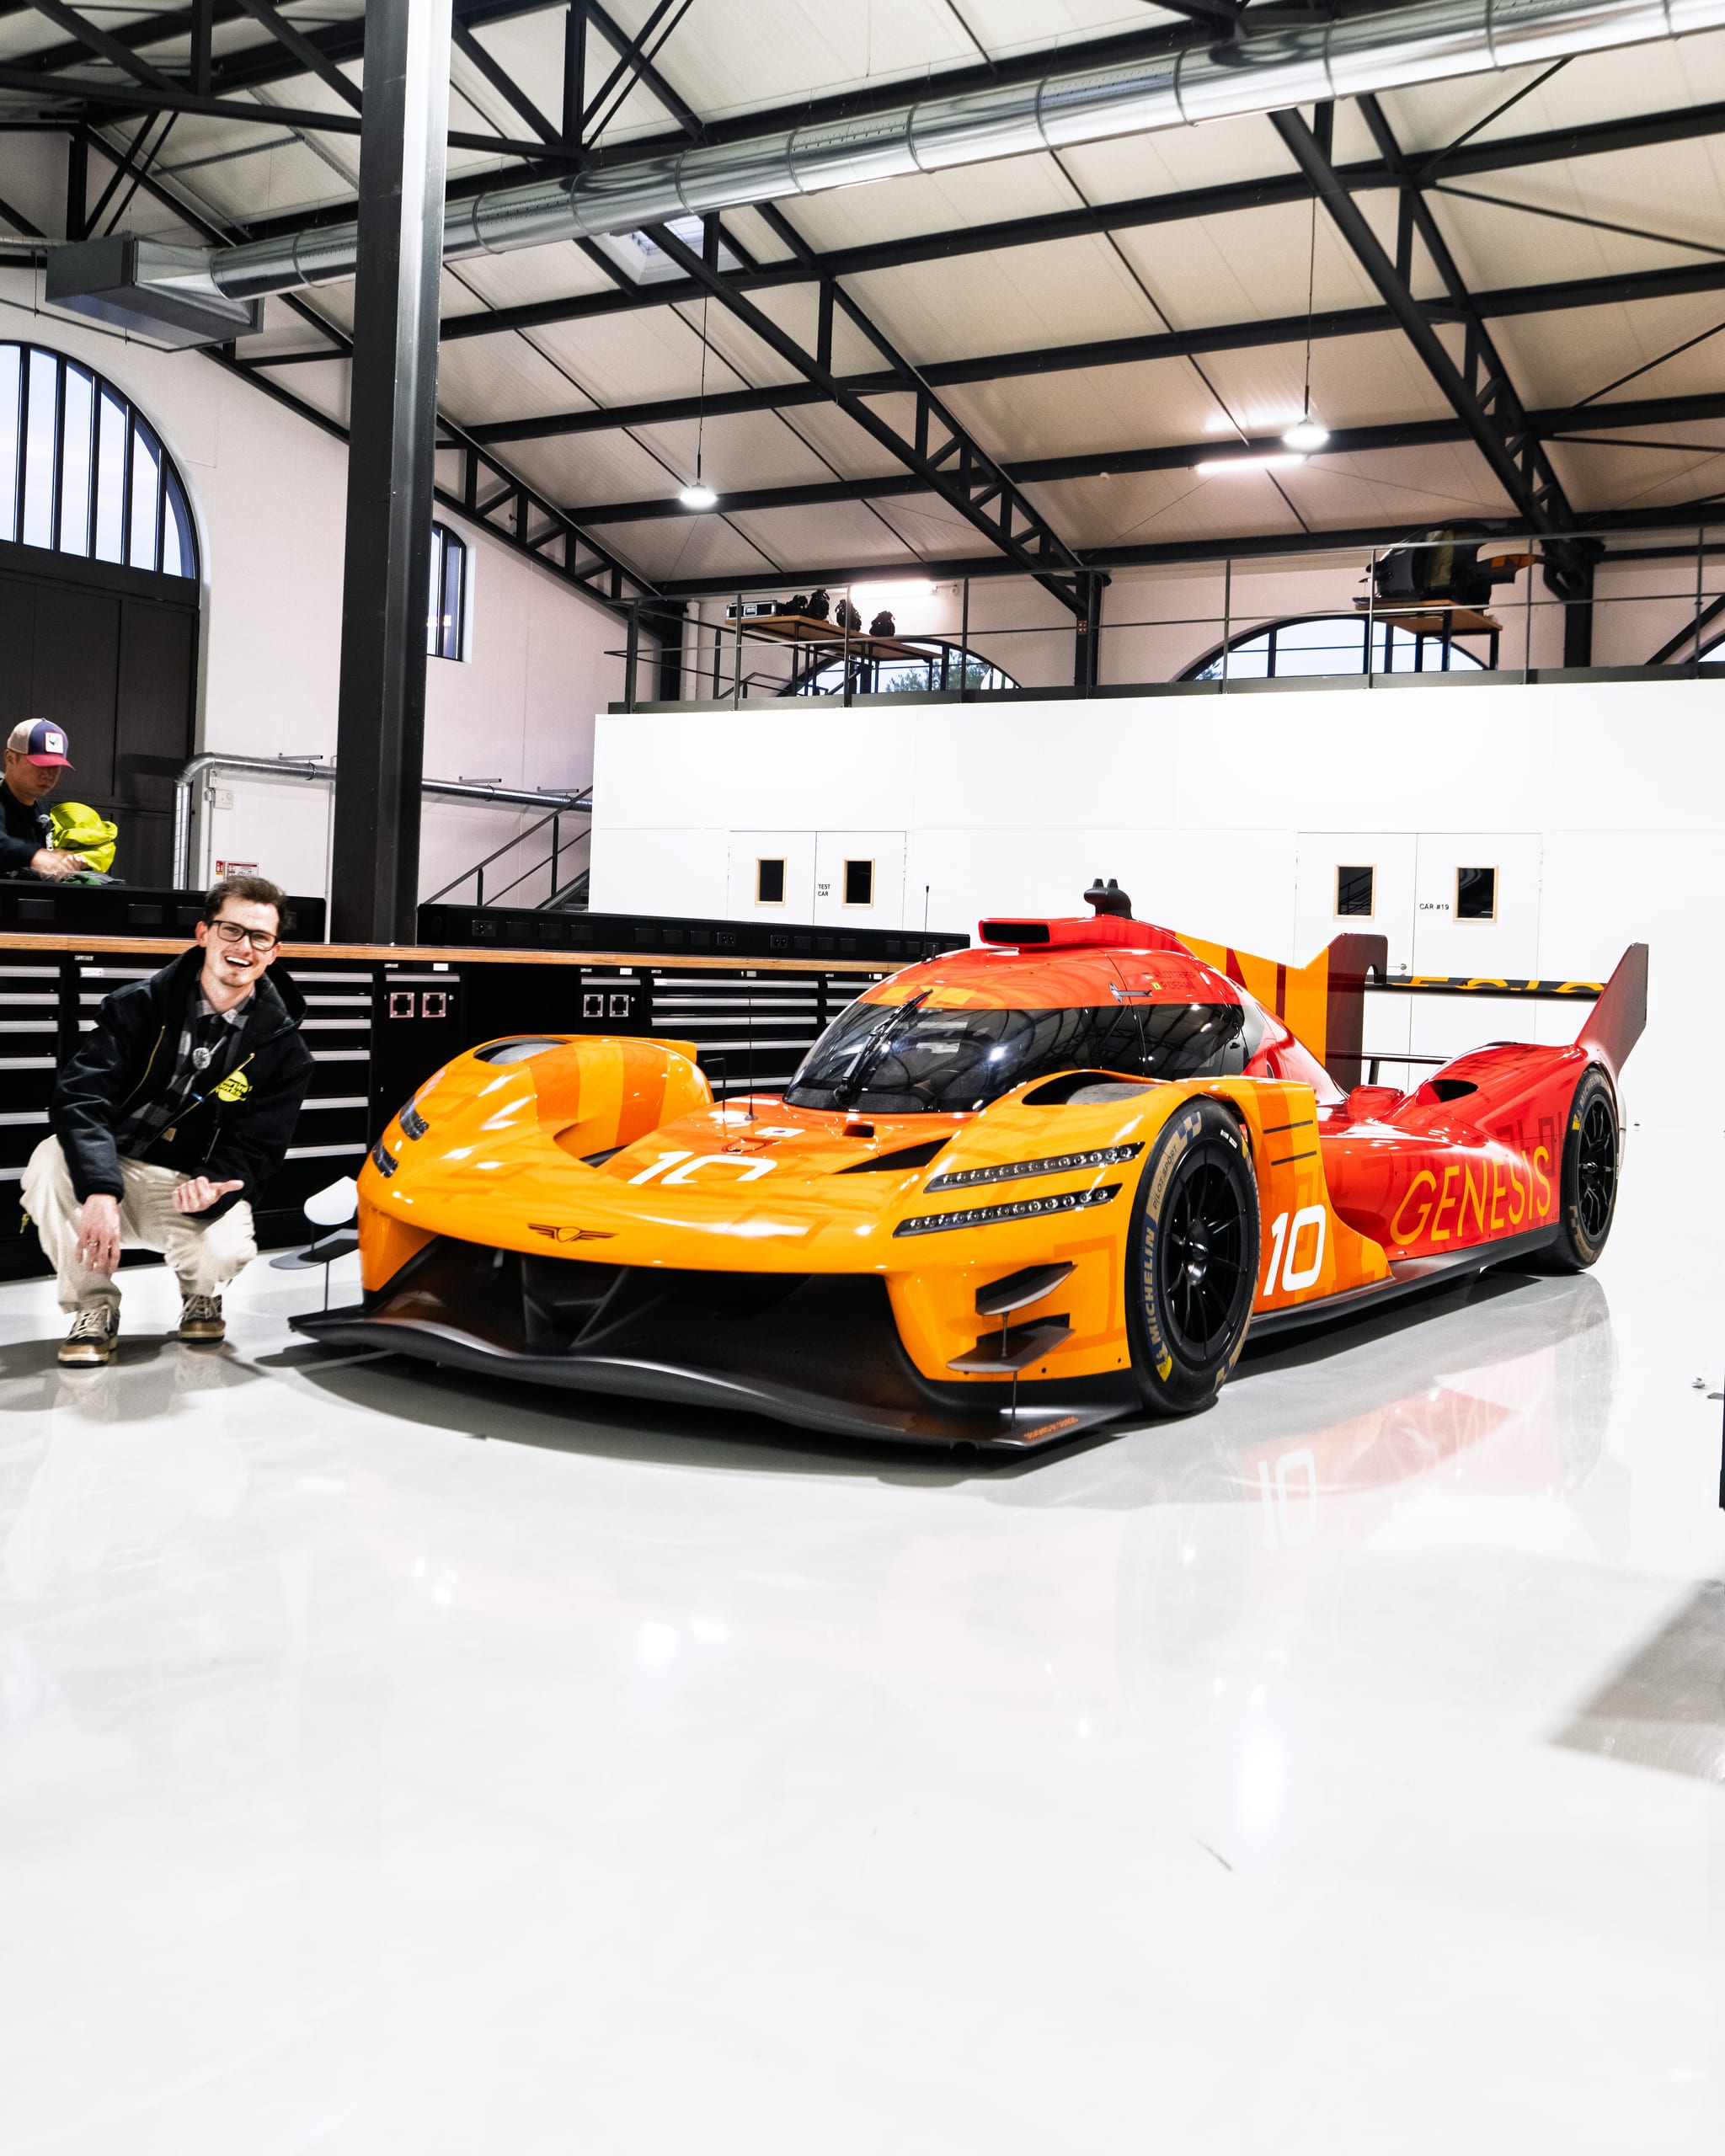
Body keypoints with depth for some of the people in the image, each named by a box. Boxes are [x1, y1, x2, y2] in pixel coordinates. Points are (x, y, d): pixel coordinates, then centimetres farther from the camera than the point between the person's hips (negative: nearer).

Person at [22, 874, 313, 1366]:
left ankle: (201, 1295, 11)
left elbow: (254, 1150, -3)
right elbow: (80, 1095, -18)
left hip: (197, 1183, 0)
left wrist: (214, 1187, -29)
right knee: (51, 1161, -32)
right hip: (111, 1169, 0)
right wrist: (100, 1192, -35)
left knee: (224, 1251, -32)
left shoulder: (282, 1047, -3)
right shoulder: (140, 1005, -5)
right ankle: (94, 1305, -9)